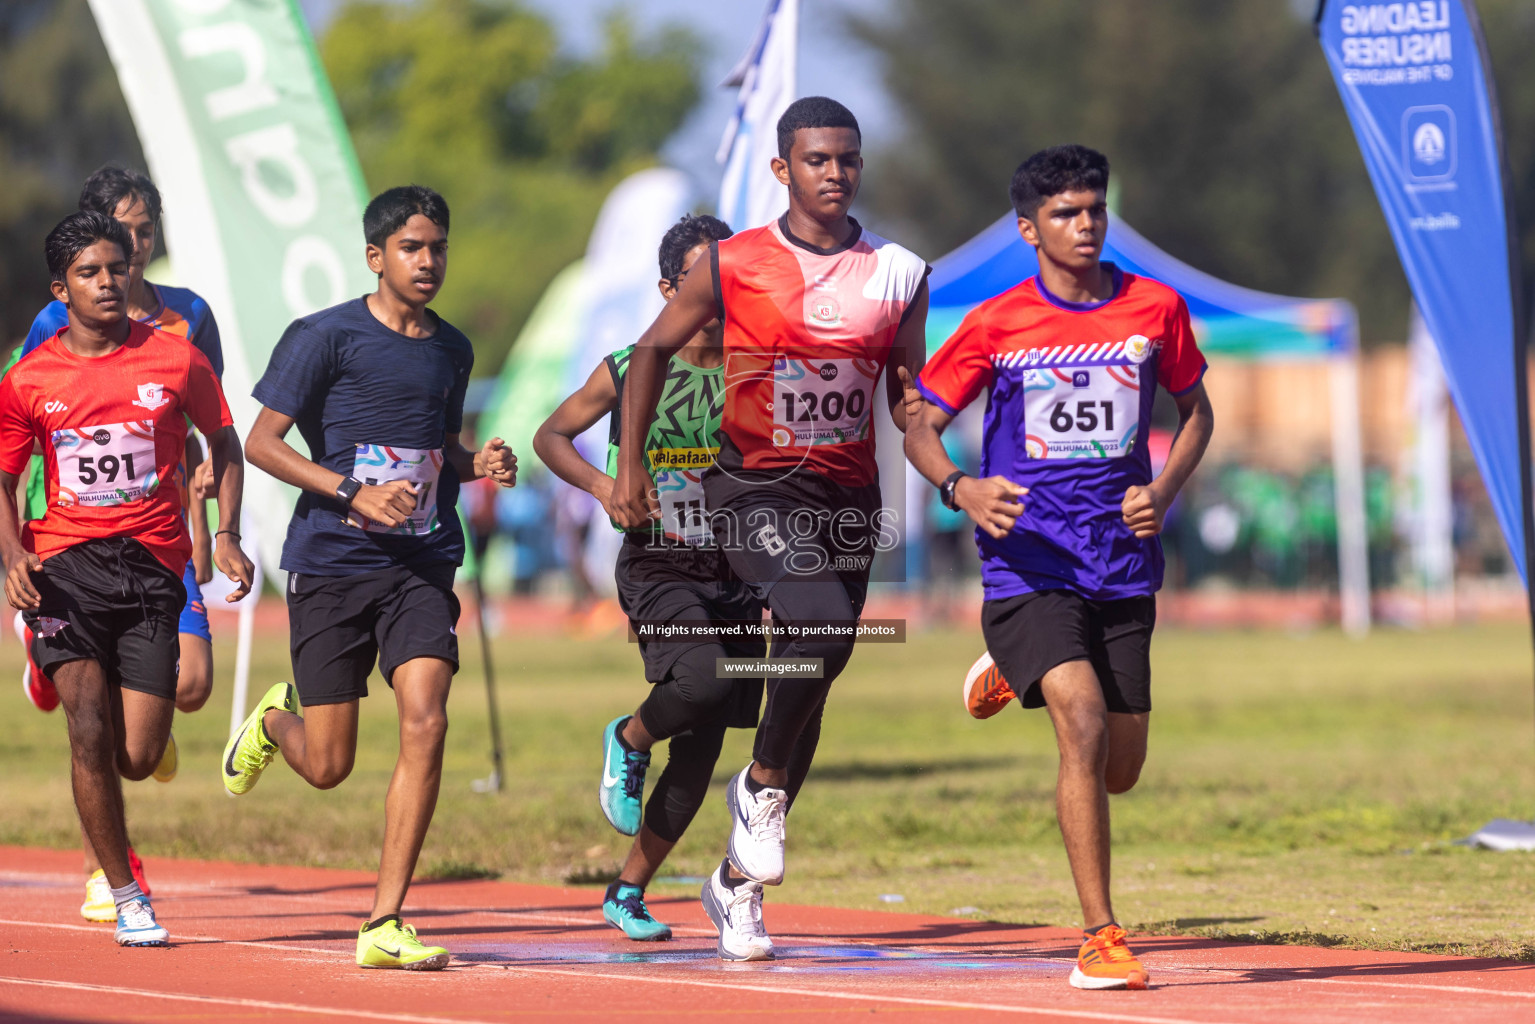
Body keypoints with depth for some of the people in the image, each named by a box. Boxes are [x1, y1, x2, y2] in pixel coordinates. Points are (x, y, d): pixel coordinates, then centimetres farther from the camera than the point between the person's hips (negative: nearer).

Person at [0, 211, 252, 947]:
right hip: (66, 563, 0)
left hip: (153, 563, 0)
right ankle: (124, 896, -4)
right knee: (90, 727, -18)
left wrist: (226, 535, 4)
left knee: (136, 760, -5)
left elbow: (223, 442, 16)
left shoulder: (176, 359, 3)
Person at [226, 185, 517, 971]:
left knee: (425, 724, -17)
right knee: (328, 765, 0)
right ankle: (275, 718, 40)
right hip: (331, 566, -3)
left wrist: (479, 463, 5)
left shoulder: (452, 350, 12)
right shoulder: (325, 337, -5)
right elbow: (262, 442, -6)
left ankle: (384, 925, -12)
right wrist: (354, 493, -18)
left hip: (422, 566, 3)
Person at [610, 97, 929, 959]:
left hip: (848, 496, 4)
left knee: (808, 681, 6)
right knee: (823, 628, -29)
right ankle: (761, 785, -4)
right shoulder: (732, 266, -3)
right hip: (755, 489, -4)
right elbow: (654, 350, 8)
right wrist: (630, 467, 3)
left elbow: (909, 396, 13)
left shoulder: (898, 274, 5)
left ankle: (737, 881, 20)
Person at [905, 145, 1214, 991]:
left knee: (1119, 771, 8)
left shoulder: (1156, 309, 3)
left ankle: (1016, 674, 40)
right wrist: (959, 487, -18)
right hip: (1027, 561, -3)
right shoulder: (995, 325, -3)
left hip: (1122, 563, 3)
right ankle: (1100, 937, -17)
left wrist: (1163, 493, -1)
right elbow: (921, 426, 4)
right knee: (1085, 725, -23)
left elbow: (1196, 411, 17)